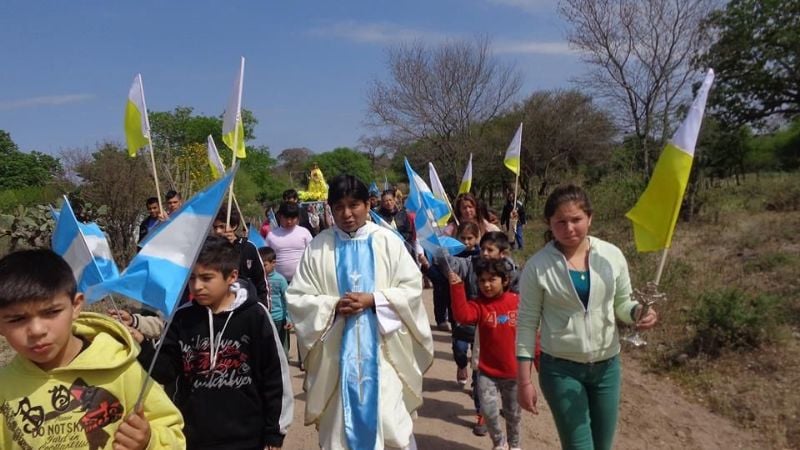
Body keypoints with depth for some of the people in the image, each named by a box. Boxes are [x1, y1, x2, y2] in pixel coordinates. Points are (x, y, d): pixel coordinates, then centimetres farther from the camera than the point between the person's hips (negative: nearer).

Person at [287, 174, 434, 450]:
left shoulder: (386, 241, -2)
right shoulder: (318, 246, 0)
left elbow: (412, 288, -2)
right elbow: (297, 297, 1)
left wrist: (373, 300, -14)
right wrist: (333, 305, -15)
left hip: (381, 348, -1)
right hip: (337, 351, 1)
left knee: (390, 423, 3)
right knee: (340, 425, 11)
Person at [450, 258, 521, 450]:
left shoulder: (518, 302, -8)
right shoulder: (479, 305, -8)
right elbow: (462, 315, -30)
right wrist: (457, 287, -39)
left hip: (514, 371, 1)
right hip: (488, 372, 0)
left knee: (513, 413, 17)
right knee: (488, 410, -11)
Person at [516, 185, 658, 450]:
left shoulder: (612, 256, -6)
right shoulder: (537, 266, -13)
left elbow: (621, 302, 6)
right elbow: (527, 324, -8)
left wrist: (638, 312, -19)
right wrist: (524, 381, -7)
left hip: (607, 366, 4)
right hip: (560, 369, -3)